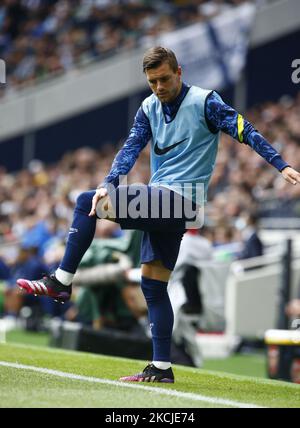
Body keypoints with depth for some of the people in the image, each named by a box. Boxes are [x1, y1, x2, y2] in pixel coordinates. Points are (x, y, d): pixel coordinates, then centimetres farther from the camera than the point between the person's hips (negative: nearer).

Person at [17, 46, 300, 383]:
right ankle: (161, 368, 8)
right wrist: (108, 185, -15)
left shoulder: (205, 102, -6)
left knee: (86, 203, -14)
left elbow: (244, 131, -10)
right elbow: (131, 149, 2)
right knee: (153, 283, 6)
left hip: (179, 199, -7)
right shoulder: (149, 108, 11)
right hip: (160, 204, 8)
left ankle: (61, 282, -10)